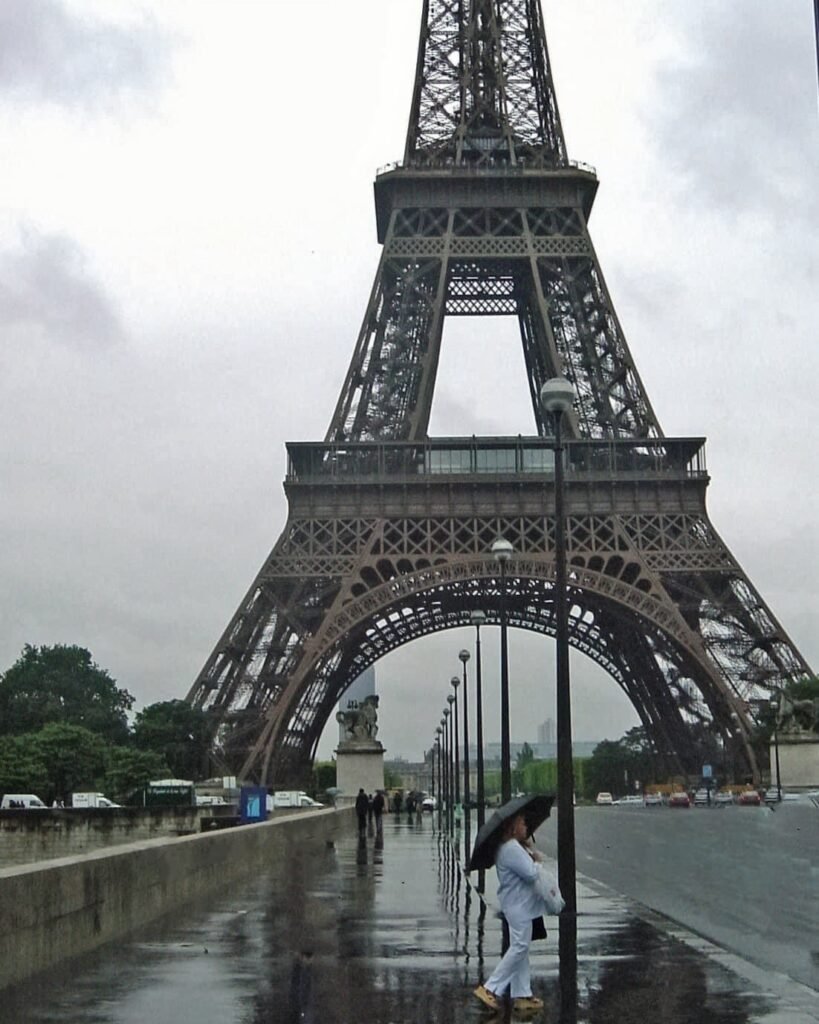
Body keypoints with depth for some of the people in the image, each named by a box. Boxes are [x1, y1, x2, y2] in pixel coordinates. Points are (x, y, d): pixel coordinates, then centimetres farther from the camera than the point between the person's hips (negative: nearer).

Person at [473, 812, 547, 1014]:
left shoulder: (517, 846, 15)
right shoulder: (511, 849, -21)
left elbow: (540, 857, 16)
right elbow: (531, 873, -23)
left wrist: (532, 850, -4)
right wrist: (534, 860, -5)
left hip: (520, 905, 11)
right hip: (518, 906, -11)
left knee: (521, 949, 12)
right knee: (519, 947, -8)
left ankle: (522, 995, 17)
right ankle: (490, 988, -4)